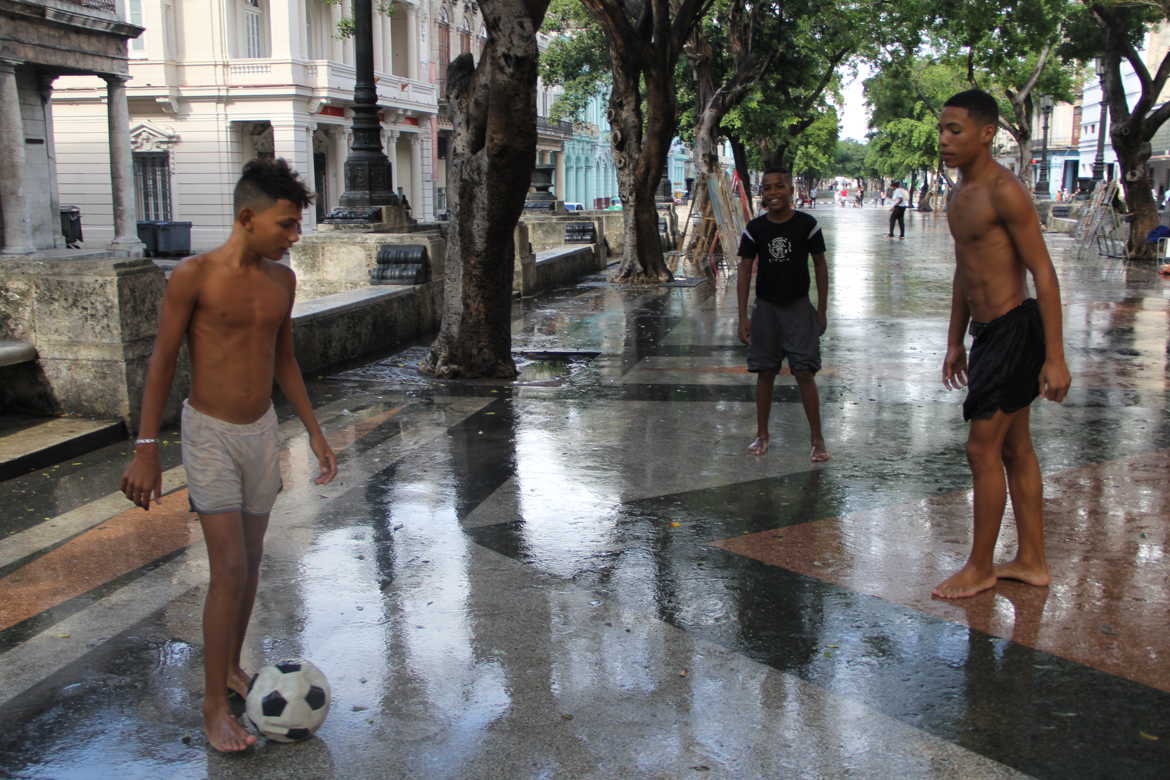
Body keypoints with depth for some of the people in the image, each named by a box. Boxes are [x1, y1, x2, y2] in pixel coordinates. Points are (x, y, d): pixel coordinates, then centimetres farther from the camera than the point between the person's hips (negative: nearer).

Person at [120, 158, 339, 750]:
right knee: (229, 568, -9)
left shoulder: (281, 279, 3)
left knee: (250, 561, 13)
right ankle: (214, 704, 3)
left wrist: (313, 430, 14)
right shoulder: (194, 277, -14)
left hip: (262, 431, 6)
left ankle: (231, 667, 31)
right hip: (211, 434, -6)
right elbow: (162, 361, -10)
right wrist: (145, 449, -12)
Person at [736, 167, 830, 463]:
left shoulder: (807, 224, -6)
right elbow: (744, 270, -1)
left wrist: (822, 310, 0)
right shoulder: (755, 228, -3)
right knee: (765, 372, 8)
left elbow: (820, 266, 1)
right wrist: (743, 316, -6)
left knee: (805, 373, -5)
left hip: (798, 308, -2)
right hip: (765, 308, 2)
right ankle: (762, 435, 21)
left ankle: (817, 438, 3)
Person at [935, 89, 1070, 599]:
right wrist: (954, 341, 23)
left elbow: (1043, 273, -19)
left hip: (1015, 331, -10)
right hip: (989, 334, 10)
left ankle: (980, 567, 8)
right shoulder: (961, 194, 13)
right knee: (1014, 449, 14)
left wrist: (1054, 358, -22)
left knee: (982, 449, -5)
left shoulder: (1004, 191, -16)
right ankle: (1032, 562, 23)